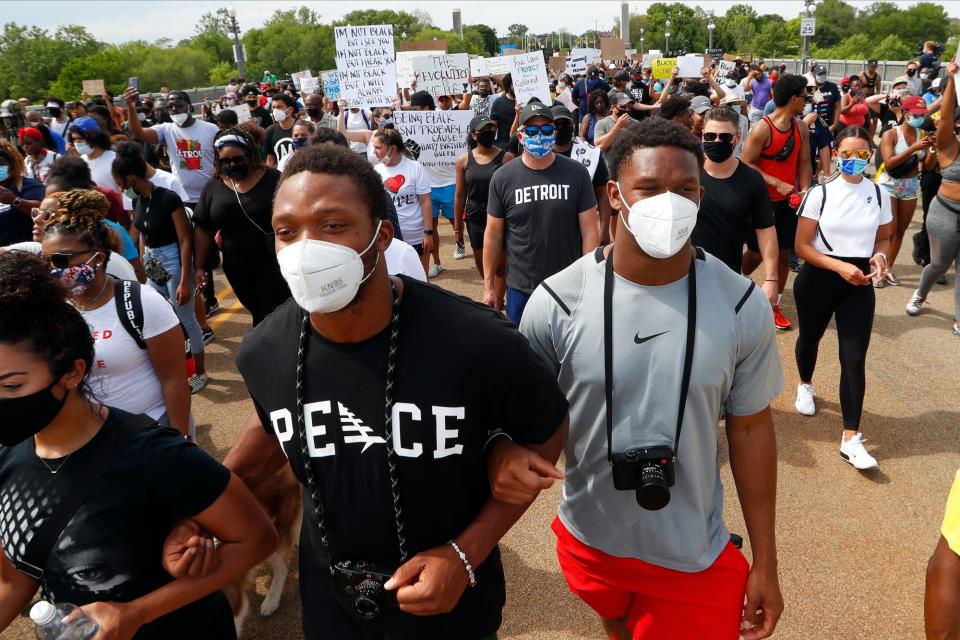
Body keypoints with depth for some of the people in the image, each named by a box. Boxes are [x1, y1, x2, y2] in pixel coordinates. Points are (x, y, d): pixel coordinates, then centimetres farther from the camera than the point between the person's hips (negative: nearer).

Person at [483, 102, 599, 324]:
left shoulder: (576, 173, -5)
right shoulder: (503, 178, -4)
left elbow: (589, 231, -3)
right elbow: (493, 235, 1)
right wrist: (489, 287, 2)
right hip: (521, 289, 0)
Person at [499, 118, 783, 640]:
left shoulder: (742, 307, -13)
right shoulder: (558, 303, -17)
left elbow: (750, 427, -3)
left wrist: (765, 563, 2)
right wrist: (508, 452, -31)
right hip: (590, 545, 2)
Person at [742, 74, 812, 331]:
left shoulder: (801, 129, 3)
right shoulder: (762, 129, -17)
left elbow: (804, 163, 7)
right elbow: (745, 164, -18)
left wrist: (804, 191, -9)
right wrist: (776, 183, -23)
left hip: (787, 202, 6)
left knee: (784, 254, 7)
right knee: (756, 253, 4)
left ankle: (774, 306, 19)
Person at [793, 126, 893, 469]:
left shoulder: (879, 195, -1)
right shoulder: (819, 193, -9)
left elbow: (883, 238, 12)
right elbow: (802, 246, -9)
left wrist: (879, 256, -11)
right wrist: (839, 266, -21)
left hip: (859, 284, 1)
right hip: (818, 280, -1)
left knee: (854, 360, -5)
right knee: (809, 339, 21)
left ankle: (850, 439, 0)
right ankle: (805, 385, 53)